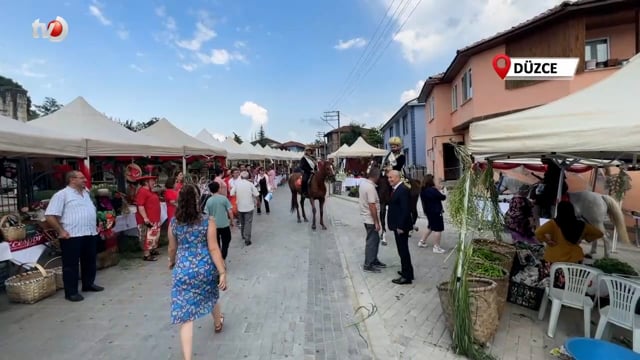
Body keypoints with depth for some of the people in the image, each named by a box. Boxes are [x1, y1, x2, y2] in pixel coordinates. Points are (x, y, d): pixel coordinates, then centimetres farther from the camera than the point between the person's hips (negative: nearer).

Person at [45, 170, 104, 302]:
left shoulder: (86, 193, 15)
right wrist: (61, 231, -16)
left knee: (90, 261, 16)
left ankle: (88, 284, 31)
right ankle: (71, 292, 11)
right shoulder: (62, 194, -8)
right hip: (72, 236, -7)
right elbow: (50, 216, -12)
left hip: (90, 234, 7)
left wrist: (94, 226, 18)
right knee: (71, 264, 2)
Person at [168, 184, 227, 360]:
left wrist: (171, 262, 30)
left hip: (183, 270, 0)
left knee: (186, 315, 4)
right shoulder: (208, 221, -13)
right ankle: (218, 323, 57)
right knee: (211, 296, 29)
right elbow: (213, 248, -14)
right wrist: (223, 272, -10)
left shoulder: (174, 222, -4)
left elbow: (172, 248, 9)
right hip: (206, 268, 0)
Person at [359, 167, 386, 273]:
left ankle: (374, 260, 32)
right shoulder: (370, 187, -24)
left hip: (366, 217, 9)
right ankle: (368, 265, 13)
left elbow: (360, 196, 19)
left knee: (375, 239, 20)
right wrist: (376, 222, -20)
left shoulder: (363, 183, 4)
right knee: (372, 241, 2)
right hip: (371, 219, -9)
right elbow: (372, 206, -25)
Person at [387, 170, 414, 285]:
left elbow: (405, 210, -23)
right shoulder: (396, 189, 12)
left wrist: (400, 226, -22)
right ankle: (407, 271, 34)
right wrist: (397, 226, 16)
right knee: (403, 249, 20)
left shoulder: (403, 190, -18)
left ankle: (407, 276, 9)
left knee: (403, 250, -1)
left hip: (401, 226, -10)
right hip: (398, 225, 10)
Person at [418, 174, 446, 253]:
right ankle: (436, 247, 3)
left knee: (431, 227, 24)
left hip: (428, 211, 9)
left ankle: (422, 242, 29)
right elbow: (443, 197, -11)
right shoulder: (433, 190, -22)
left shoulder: (423, 190, 2)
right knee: (438, 229, -1)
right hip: (436, 212, -9)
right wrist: (438, 190, 8)